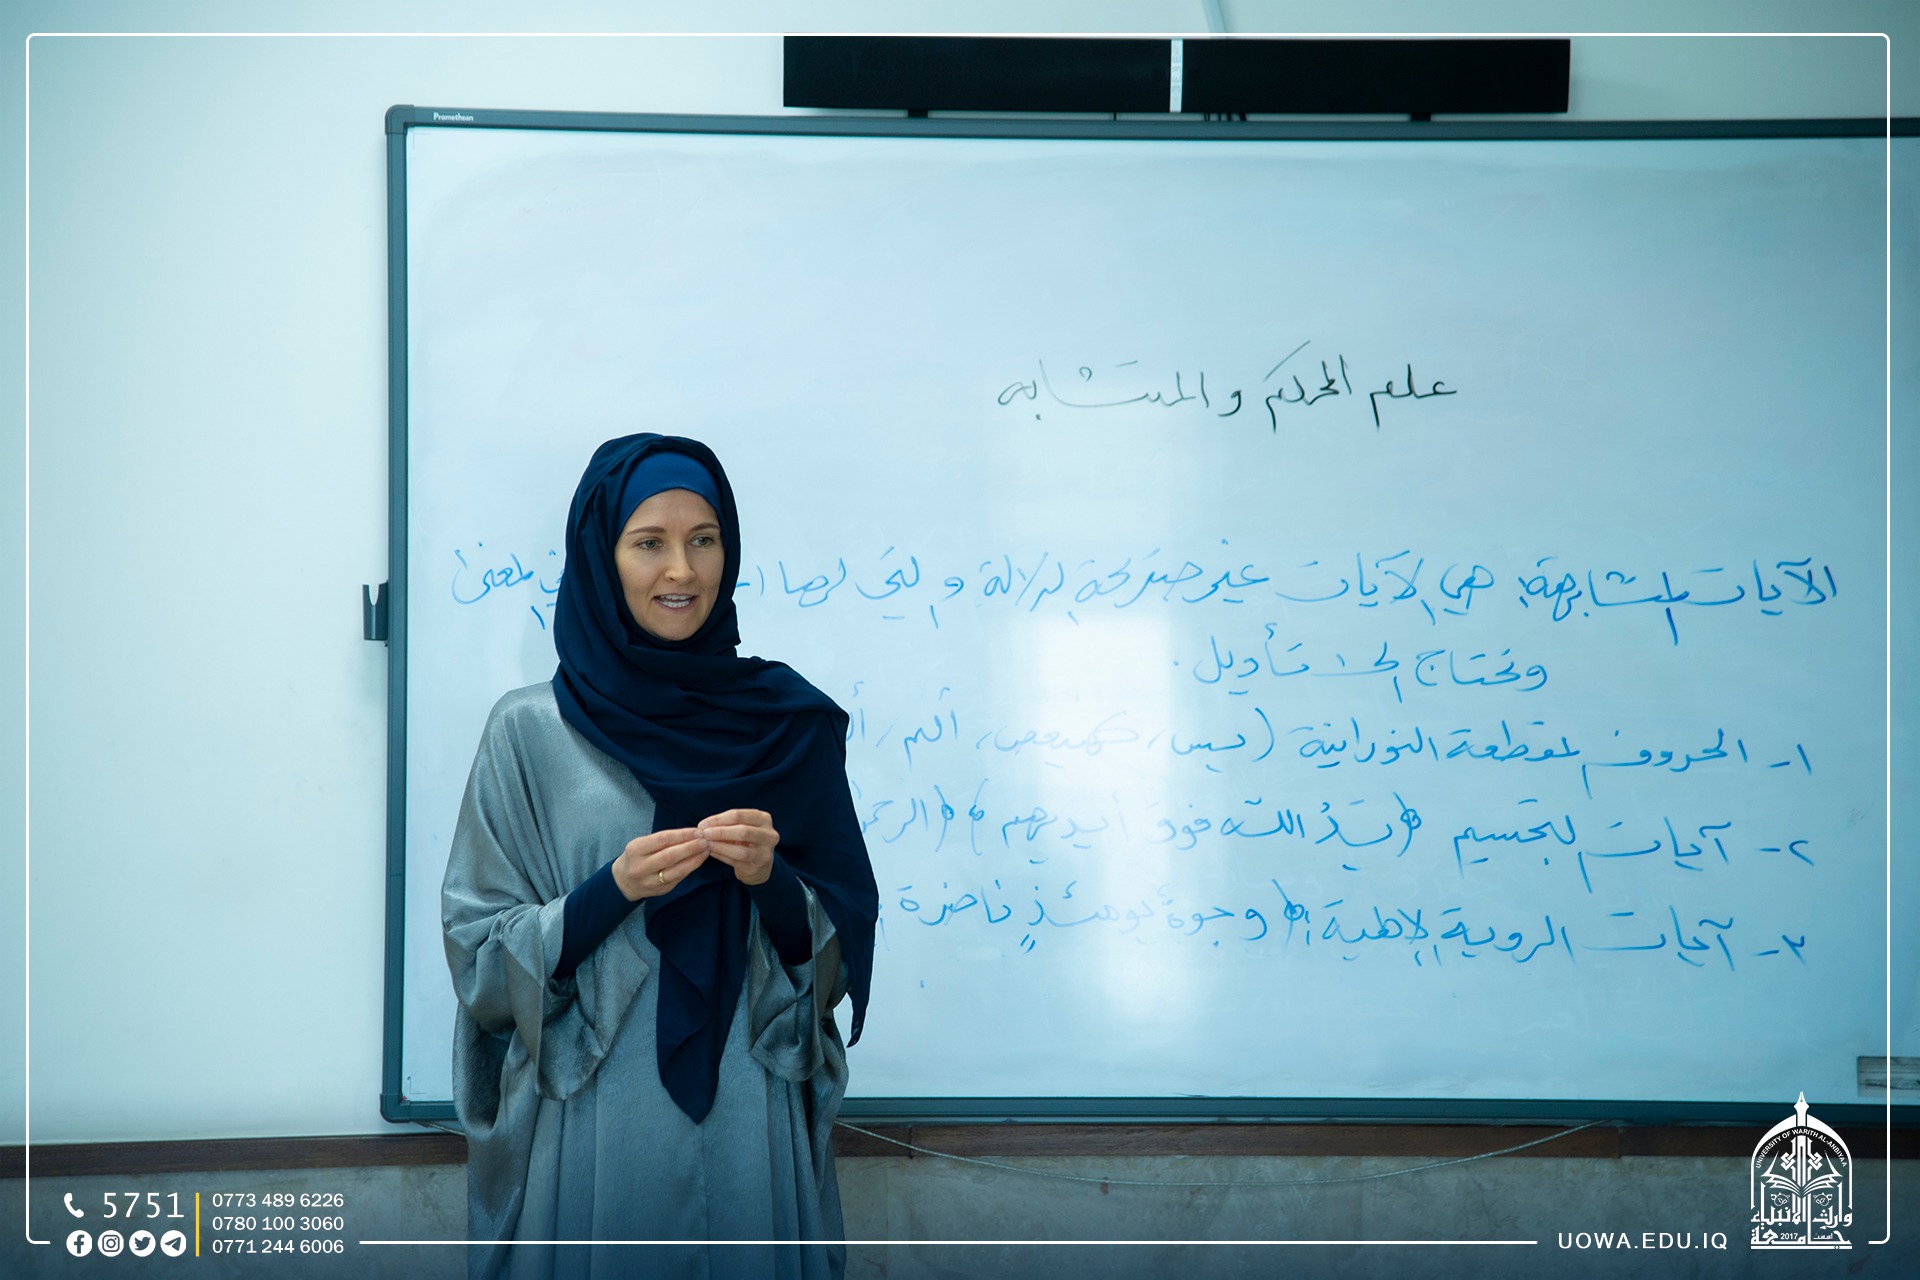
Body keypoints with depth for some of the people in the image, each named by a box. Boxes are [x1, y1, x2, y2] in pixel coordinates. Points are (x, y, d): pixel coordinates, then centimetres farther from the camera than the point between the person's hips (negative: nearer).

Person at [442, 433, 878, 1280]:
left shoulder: (786, 722, 3)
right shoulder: (529, 732, -2)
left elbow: (841, 947, 5)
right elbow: (480, 958, -2)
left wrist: (771, 878, -14)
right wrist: (612, 890, -17)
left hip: (750, 1127, 2)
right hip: (586, 1132, -1)